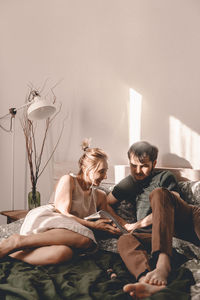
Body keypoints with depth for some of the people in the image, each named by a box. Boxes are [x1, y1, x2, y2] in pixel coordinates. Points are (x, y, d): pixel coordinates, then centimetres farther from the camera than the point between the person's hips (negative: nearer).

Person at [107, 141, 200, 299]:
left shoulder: (165, 176, 19)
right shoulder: (129, 183, 30)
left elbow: (171, 204, 2)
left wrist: (139, 224, 2)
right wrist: (124, 224, 8)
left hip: (187, 217, -2)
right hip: (158, 235, 3)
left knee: (158, 194, -29)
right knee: (125, 240, -27)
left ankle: (163, 264, -51)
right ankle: (147, 279, -62)